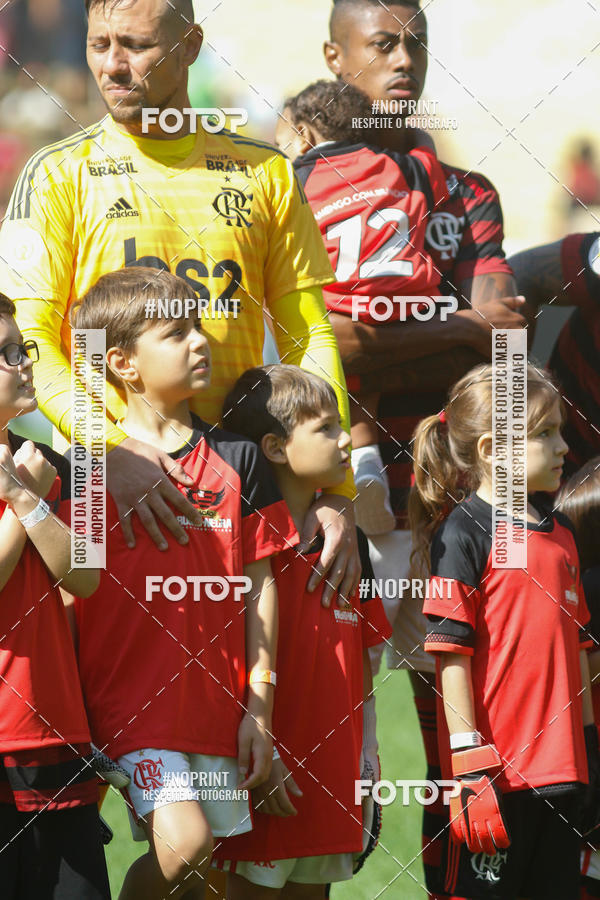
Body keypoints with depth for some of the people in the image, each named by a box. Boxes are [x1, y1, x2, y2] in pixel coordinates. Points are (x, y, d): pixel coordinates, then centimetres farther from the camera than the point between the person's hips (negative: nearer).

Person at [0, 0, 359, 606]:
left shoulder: (264, 174, 12)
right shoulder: (59, 175, 5)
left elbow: (309, 338, 12)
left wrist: (335, 492, 1)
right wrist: (110, 448, -19)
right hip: (103, 488, -2)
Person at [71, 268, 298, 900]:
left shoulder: (236, 460, 8)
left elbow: (260, 587, 9)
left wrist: (259, 706, 5)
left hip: (217, 699, 4)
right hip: (128, 698, -4)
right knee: (181, 845, -19)